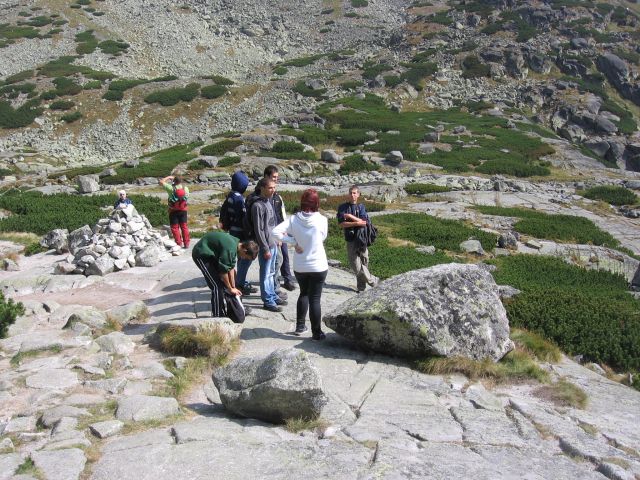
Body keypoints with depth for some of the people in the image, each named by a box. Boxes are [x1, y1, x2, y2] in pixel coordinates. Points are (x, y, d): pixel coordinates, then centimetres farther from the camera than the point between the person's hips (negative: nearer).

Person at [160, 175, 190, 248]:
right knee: (184, 226, 10)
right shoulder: (186, 188, -1)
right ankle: (186, 243, 10)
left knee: (175, 227, 4)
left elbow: (161, 182, -3)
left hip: (173, 210, -3)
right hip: (183, 210, 3)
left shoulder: (171, 188, -12)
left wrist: (168, 177, 8)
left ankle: (179, 243, 0)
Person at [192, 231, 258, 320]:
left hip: (210, 253, 9)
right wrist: (230, 289, -10)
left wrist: (233, 287, 5)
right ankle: (217, 316, -2)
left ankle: (224, 311, 22)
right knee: (217, 286, -11)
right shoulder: (230, 248, -31)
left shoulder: (237, 244, -3)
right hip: (201, 255, -9)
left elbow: (231, 267, 4)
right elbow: (224, 271, -23)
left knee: (223, 282, 11)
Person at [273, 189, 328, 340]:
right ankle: (316, 333, 10)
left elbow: (276, 232, -18)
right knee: (315, 298, 5)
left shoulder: (293, 219, -9)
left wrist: (294, 241, -10)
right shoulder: (322, 220, -12)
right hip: (318, 266, -3)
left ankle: (300, 326, 28)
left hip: (299, 266, 3)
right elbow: (322, 238, 4)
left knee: (303, 294, 23)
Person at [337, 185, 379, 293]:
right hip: (350, 239, -1)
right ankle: (372, 280, 11)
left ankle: (361, 286, 20)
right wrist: (357, 223, -17)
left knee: (364, 262, 6)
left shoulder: (361, 207, 6)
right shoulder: (343, 207, 1)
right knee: (355, 264, -6)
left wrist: (350, 216, -14)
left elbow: (364, 222, -9)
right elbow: (341, 224, -10)